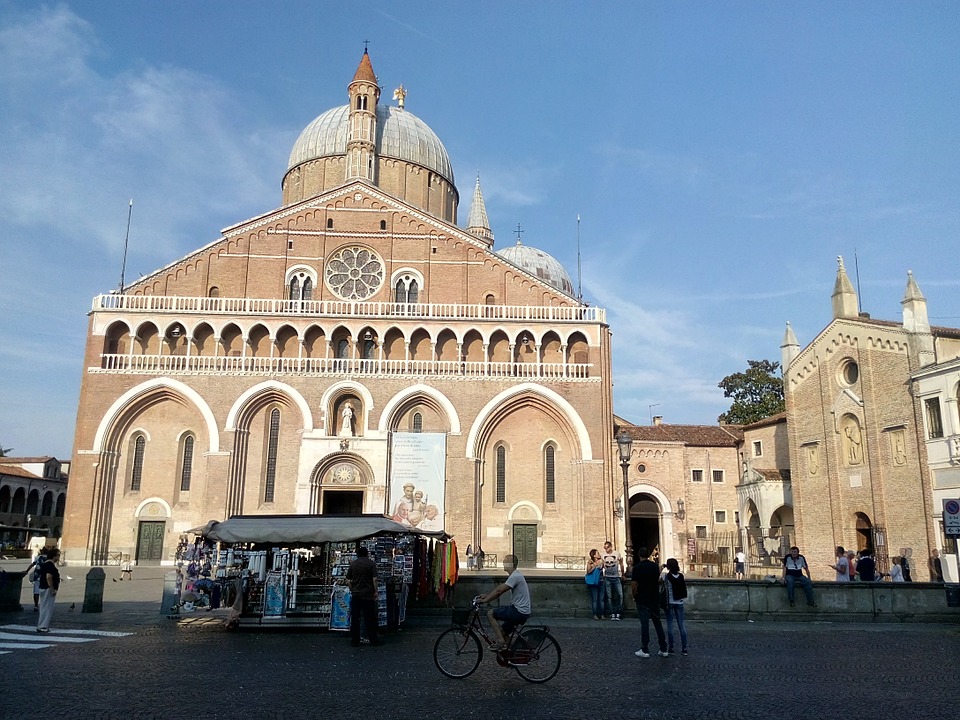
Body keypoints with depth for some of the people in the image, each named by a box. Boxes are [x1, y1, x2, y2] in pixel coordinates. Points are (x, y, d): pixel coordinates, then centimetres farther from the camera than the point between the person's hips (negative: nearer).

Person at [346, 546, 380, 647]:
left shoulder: (352, 564, 6)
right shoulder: (371, 563, -4)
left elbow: (348, 581, 5)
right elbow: (374, 579, -10)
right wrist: (375, 591, -3)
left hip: (355, 595, 2)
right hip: (368, 595, -2)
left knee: (355, 618, 6)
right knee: (369, 618, 5)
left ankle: (355, 641, 8)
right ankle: (373, 639, 10)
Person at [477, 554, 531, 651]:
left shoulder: (515, 576, -17)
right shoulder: (514, 576, 15)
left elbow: (499, 591, -20)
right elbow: (499, 588, 20)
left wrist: (485, 600, -13)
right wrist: (486, 596, 14)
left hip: (519, 612, -10)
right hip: (521, 611, 10)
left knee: (491, 614, -9)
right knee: (503, 631, 19)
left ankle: (501, 642, -8)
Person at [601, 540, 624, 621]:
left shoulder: (617, 553, -2)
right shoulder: (603, 555, 4)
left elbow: (621, 564, 6)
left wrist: (623, 575, 8)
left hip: (616, 577, -2)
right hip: (607, 578, 2)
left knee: (620, 595, -7)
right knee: (609, 597, 2)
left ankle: (618, 613, 3)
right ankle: (612, 614, 8)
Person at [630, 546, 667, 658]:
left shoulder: (637, 567, -13)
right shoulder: (655, 566, 3)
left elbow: (634, 585, -15)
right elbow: (658, 580, 14)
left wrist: (634, 596, 0)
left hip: (642, 599, -4)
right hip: (655, 598, 5)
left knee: (644, 624, 0)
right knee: (658, 623, 12)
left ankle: (644, 650, 5)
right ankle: (663, 649, 14)